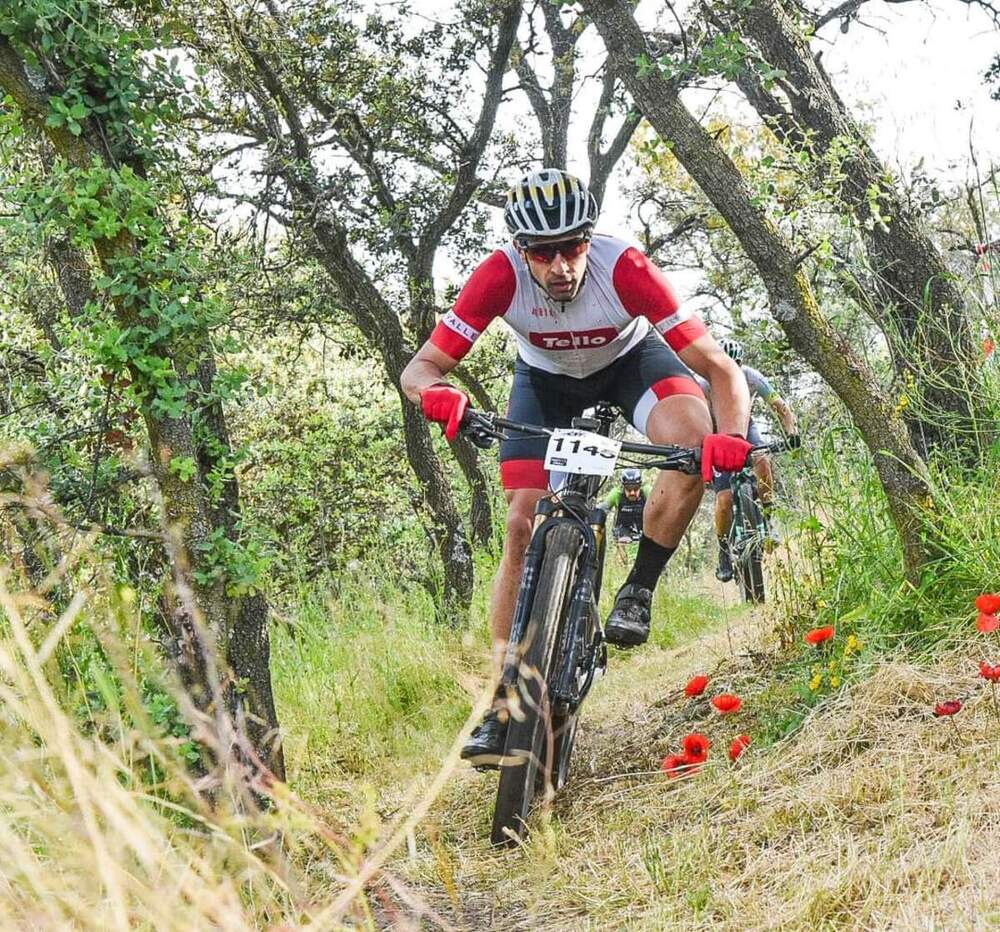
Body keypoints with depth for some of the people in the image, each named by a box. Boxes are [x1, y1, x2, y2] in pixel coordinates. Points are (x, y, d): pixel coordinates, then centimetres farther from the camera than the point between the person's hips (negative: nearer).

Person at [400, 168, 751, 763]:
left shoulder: (624, 268, -37)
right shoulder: (501, 277, -34)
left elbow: (721, 369, -36)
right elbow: (420, 368, -31)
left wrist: (732, 435, -55)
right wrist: (438, 392, -55)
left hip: (630, 359, -1)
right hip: (545, 376, 1)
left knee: (696, 443, -32)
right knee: (524, 528, -10)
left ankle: (638, 590, -11)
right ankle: (504, 704, -4)